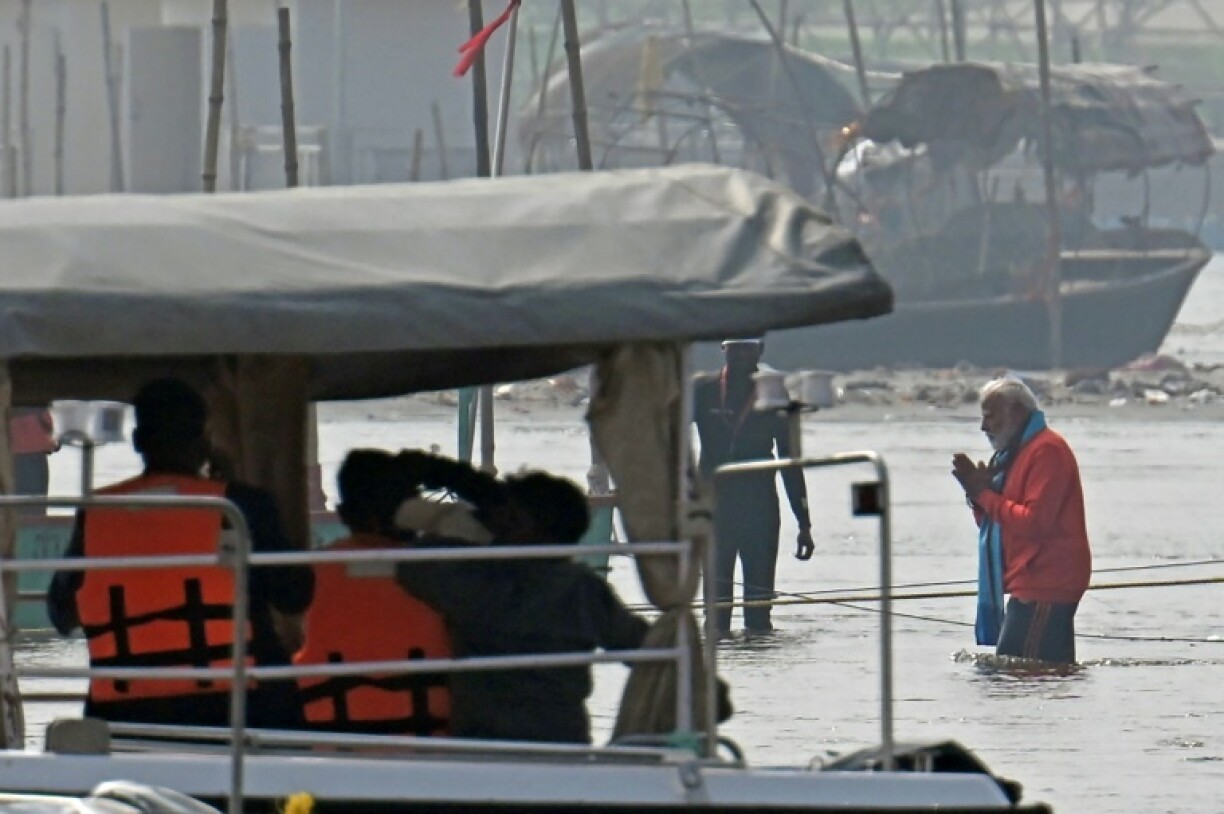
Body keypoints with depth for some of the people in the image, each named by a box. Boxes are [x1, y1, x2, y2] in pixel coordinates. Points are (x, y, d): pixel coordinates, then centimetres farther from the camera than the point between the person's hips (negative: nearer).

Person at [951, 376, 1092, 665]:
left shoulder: (1046, 451, -11)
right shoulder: (1015, 453, 21)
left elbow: (1034, 521, -21)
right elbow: (993, 521, 22)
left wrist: (984, 495, -13)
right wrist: (978, 491, 3)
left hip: (1044, 588, -11)